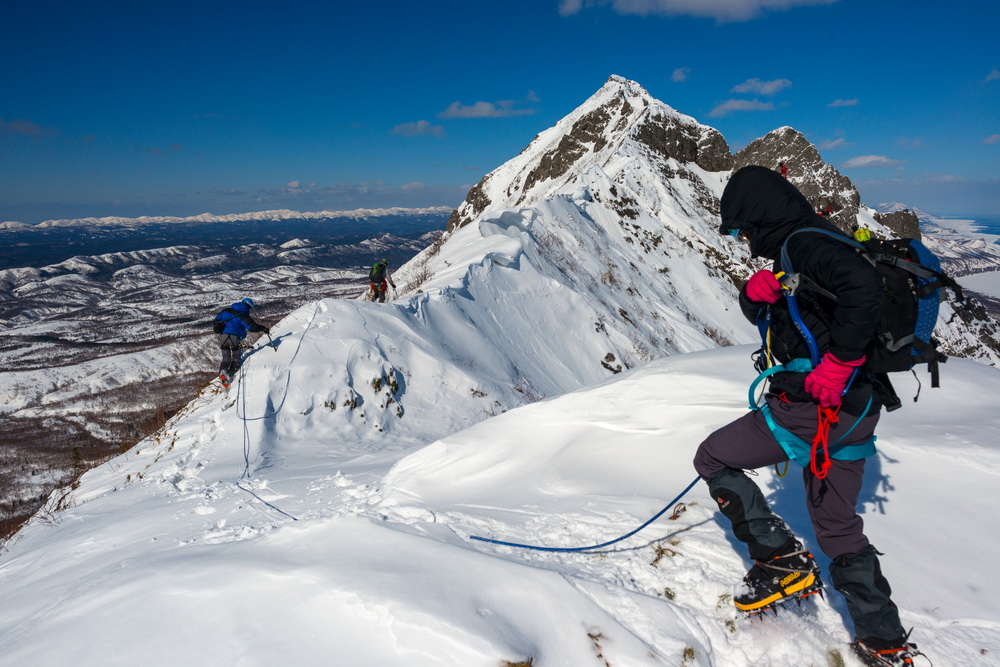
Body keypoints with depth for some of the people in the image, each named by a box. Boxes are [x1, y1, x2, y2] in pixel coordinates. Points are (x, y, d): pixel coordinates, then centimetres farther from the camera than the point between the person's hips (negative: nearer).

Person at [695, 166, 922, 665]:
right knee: (836, 524, 19)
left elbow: (862, 287, -33)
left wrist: (836, 365, -28)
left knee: (711, 458, 5)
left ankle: (780, 559, 6)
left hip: (811, 407, -10)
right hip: (851, 411, 10)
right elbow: (756, 311, 21)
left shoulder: (804, 243, -14)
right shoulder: (799, 248, 18)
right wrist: (755, 291, -1)